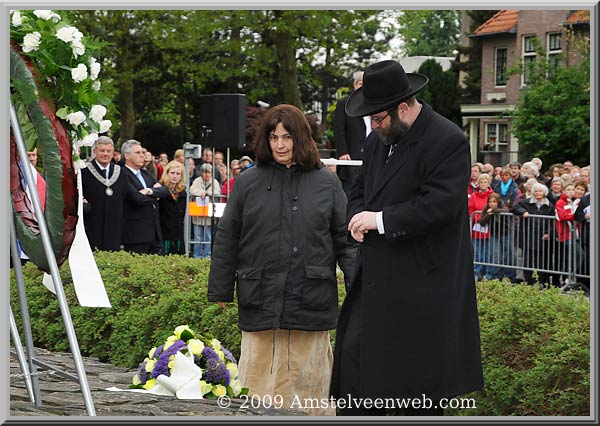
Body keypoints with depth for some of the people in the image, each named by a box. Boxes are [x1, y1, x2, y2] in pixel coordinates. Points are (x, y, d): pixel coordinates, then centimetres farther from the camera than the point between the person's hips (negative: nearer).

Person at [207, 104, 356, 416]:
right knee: (261, 379, 2)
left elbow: (345, 238, 9)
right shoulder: (248, 182, 7)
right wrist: (220, 291, 7)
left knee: (309, 377, 4)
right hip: (260, 301, 0)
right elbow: (227, 239, 10)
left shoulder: (327, 184, 8)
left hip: (310, 300, 0)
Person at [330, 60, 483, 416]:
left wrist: (381, 219, -17)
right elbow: (360, 189, 22)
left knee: (419, 373, -1)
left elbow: (439, 205, -22)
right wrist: (359, 218, -1)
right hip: (376, 275, 8)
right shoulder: (379, 139, 12)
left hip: (422, 279, -8)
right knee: (354, 351, 6)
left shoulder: (448, 141, -14)